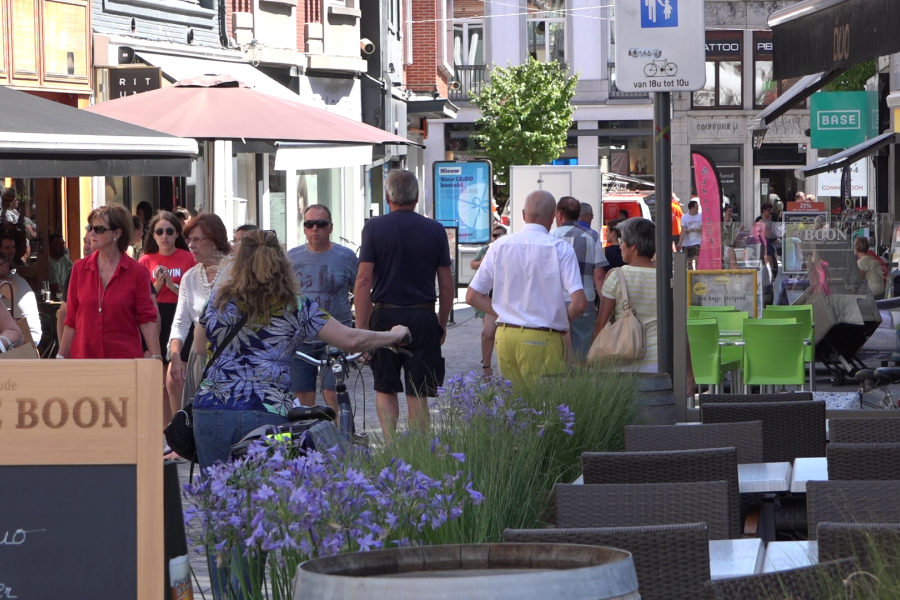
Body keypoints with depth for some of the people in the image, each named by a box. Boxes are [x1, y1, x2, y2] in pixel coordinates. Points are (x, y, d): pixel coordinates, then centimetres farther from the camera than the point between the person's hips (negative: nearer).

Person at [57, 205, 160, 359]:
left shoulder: (137, 272, -1)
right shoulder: (80, 269, 6)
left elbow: (147, 319, -3)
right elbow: (71, 320, 9)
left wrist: (156, 358, -12)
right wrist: (61, 357, 5)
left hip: (125, 358, -2)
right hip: (83, 356, 2)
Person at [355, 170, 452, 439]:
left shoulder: (374, 227, -3)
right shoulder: (435, 230, 3)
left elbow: (364, 280, -7)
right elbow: (446, 285, 5)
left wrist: (361, 327, -5)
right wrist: (442, 323, 17)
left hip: (385, 316, -1)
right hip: (423, 318, 1)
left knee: (385, 388, 13)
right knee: (418, 395, 4)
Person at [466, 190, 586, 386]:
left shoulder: (499, 246, 4)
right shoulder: (560, 249, -7)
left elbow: (473, 297, 7)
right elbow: (579, 303, -14)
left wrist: (505, 313, 11)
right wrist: (563, 318, 6)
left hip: (505, 335, 4)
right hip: (543, 340, -4)